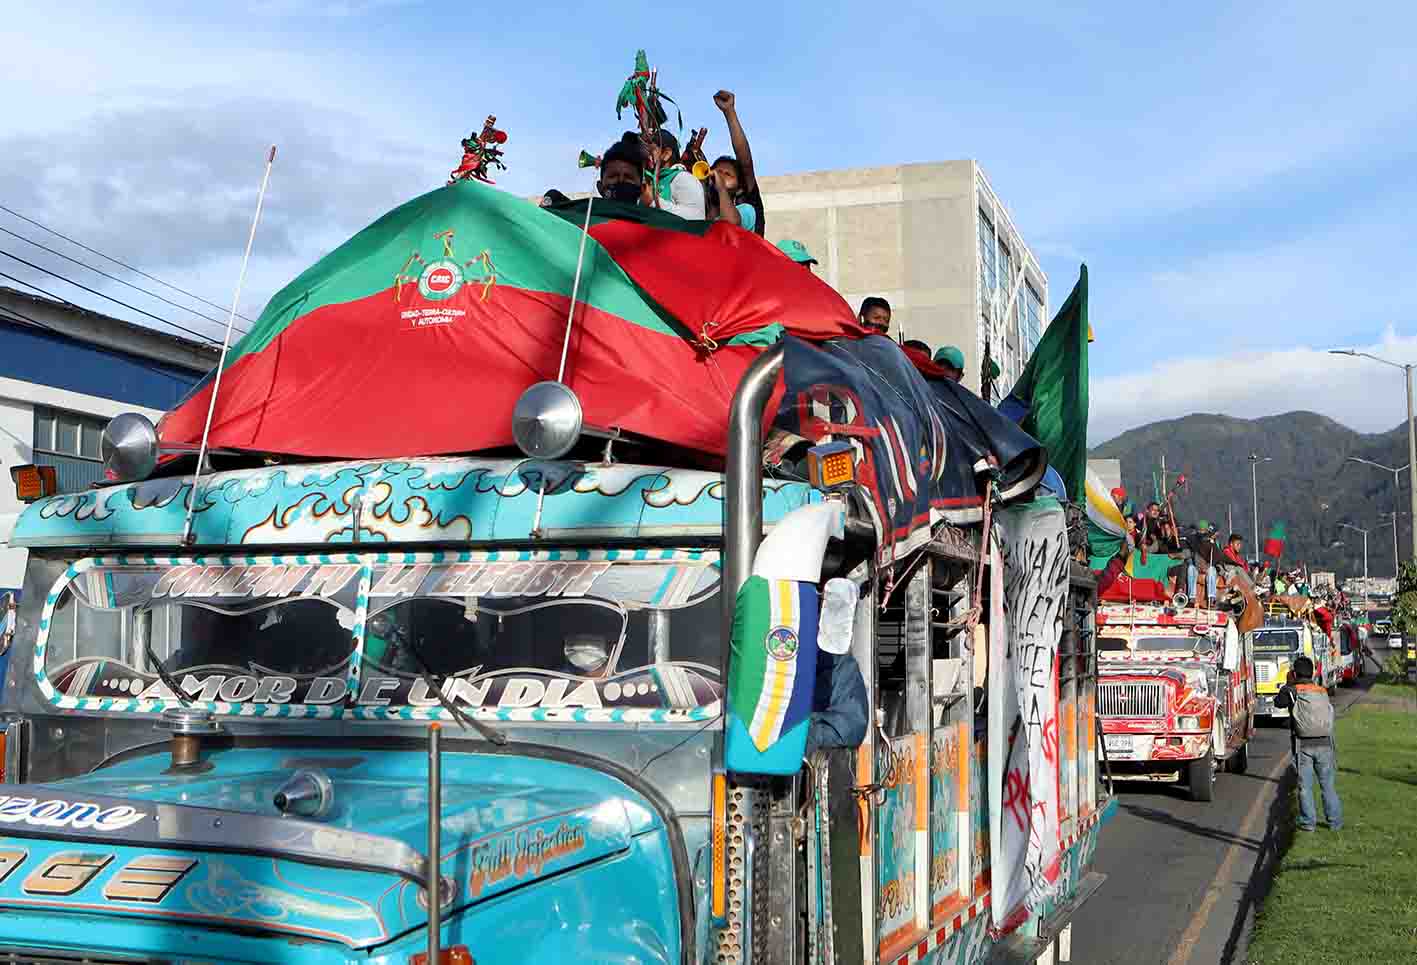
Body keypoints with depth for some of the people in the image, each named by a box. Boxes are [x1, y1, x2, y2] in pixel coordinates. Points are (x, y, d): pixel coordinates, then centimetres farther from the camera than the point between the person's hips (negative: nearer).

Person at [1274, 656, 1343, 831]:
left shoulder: (1292, 692, -5)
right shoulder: (1322, 692, 7)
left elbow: (1278, 702, 13)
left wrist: (1288, 684, 24)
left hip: (1303, 746, -3)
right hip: (1324, 744, 3)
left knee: (1305, 786, 6)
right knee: (1328, 785, 12)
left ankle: (1308, 822, 8)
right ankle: (1335, 822, 15)